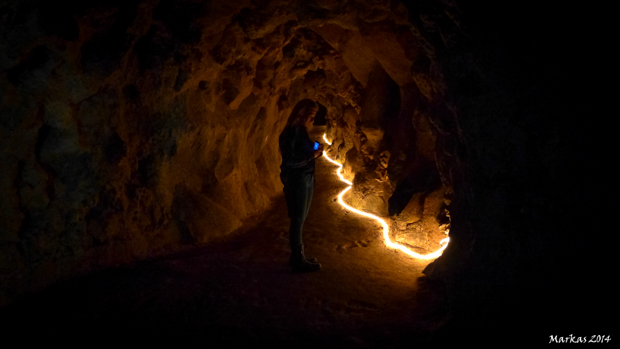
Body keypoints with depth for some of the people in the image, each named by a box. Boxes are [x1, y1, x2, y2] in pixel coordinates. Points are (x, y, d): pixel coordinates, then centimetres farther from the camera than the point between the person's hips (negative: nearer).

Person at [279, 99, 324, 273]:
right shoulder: (292, 133, -16)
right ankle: (298, 261, 10)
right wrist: (313, 155, -17)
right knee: (298, 220, -1)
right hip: (296, 180, -9)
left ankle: (298, 256, 25)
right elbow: (291, 161, -20)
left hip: (305, 179, 9)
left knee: (299, 219, 14)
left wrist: (315, 151, 3)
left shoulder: (301, 131, 12)